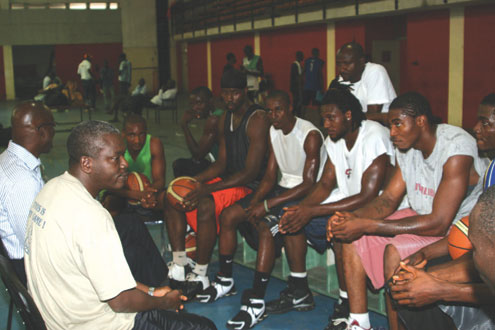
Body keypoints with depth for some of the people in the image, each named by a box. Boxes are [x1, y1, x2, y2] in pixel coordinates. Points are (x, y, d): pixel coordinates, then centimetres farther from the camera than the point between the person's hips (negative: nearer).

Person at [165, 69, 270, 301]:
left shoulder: (258, 120, -16)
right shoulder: (225, 119, 12)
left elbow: (251, 172, -22)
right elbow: (222, 163, 14)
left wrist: (208, 189, -28)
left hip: (251, 186, -9)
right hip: (228, 179, 9)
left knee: (206, 204, -33)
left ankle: (200, 275, -17)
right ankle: (178, 267, -1)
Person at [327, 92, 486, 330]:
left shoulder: (456, 149, -27)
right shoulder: (407, 147, 0)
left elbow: (438, 223, -31)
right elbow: (388, 199, 4)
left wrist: (367, 225, -30)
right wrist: (353, 217, -18)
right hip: (423, 216, 9)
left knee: (395, 251, -32)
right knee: (352, 237, -2)